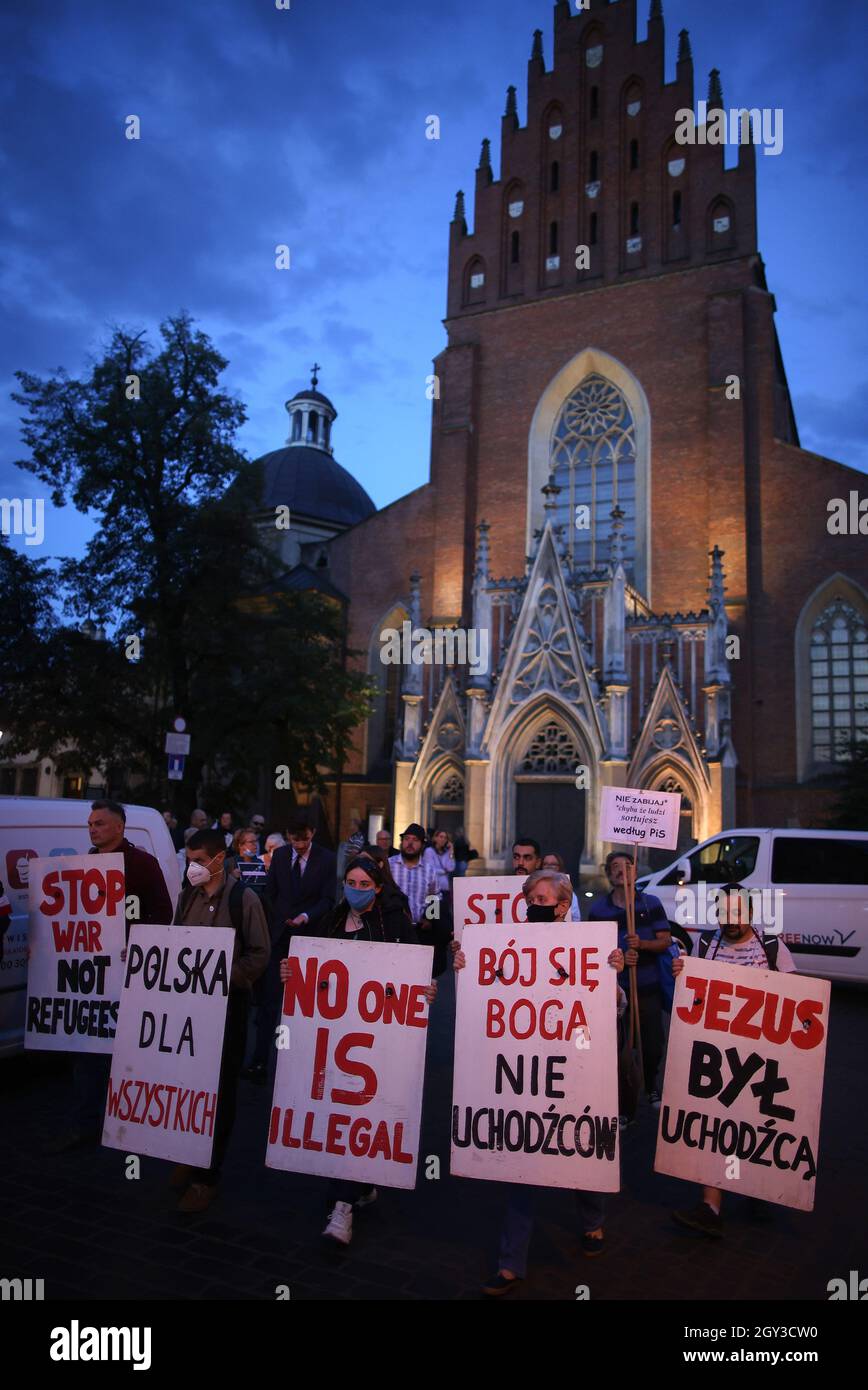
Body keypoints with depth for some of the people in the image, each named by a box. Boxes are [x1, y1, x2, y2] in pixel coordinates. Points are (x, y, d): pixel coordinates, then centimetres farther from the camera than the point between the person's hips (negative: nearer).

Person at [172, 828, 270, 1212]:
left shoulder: (243, 898, -9)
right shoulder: (187, 896, 7)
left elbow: (259, 954, -9)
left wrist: (221, 976, -18)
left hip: (227, 1002, -4)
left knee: (219, 1089, 3)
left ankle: (206, 1176, 15)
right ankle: (189, 1158, 29)